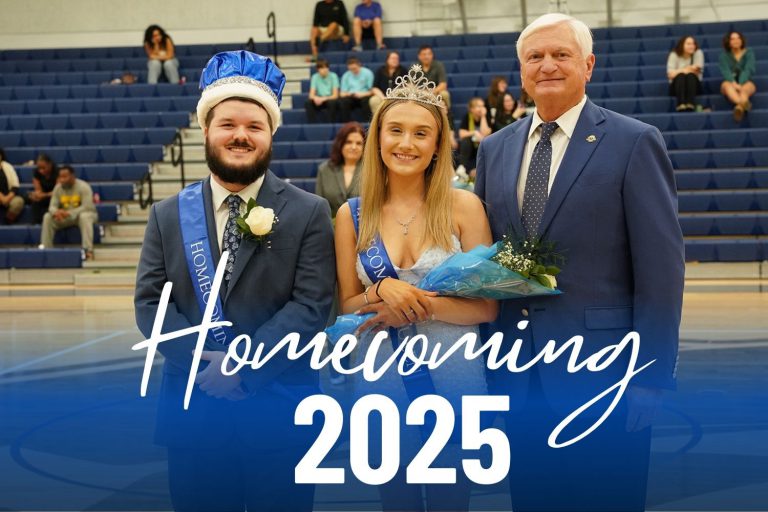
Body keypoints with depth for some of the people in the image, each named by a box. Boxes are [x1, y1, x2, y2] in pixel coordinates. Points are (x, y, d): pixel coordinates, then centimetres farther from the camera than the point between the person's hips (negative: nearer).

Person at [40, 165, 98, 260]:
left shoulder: (83, 187, -20)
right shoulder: (58, 188, -4)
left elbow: (87, 207, -27)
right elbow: (53, 206, -6)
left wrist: (69, 213, -38)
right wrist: (56, 212, -32)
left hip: (85, 214, -5)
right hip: (66, 216, 5)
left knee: (84, 216, -40)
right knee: (47, 217, -17)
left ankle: (88, 250, -47)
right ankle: (46, 248, -17)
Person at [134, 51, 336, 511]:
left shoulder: (309, 213, -1)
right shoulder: (168, 215, 8)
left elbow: (311, 305, -9)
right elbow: (150, 304, 2)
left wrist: (243, 366, -17)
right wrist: (203, 364, -13)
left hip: (281, 414, -2)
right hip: (192, 411, 2)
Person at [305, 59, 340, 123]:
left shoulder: (333, 76, -10)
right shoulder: (315, 77, -3)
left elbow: (335, 95, -13)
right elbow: (311, 95, -6)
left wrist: (323, 99, -28)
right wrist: (315, 98, -30)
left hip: (330, 99, -2)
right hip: (319, 100, 2)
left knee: (332, 102, -37)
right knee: (308, 103, -27)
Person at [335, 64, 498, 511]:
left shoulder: (463, 206, -5)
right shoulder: (352, 215, 1)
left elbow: (487, 306, -6)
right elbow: (347, 306, 4)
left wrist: (416, 303, -18)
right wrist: (383, 291, -16)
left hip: (454, 375, -2)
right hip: (381, 377, 2)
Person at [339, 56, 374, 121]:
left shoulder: (367, 73, 0)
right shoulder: (346, 76, 11)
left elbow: (372, 91, -4)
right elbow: (342, 93, 11)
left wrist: (363, 94, -21)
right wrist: (347, 94, -12)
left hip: (364, 97, -2)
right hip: (351, 98, 2)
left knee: (366, 100, -37)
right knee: (342, 101, -30)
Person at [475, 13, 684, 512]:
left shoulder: (634, 142, -5)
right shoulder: (495, 148, 11)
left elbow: (661, 269, -9)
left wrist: (650, 376, -12)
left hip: (601, 369, -4)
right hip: (519, 375, 5)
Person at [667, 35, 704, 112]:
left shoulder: (698, 53, -1)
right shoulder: (674, 55, -4)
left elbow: (697, 71, -9)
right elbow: (670, 74, -15)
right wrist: (690, 69, -15)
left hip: (693, 85, 1)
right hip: (676, 86, -1)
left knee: (691, 76, -31)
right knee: (680, 76, -31)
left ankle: (690, 105, -50)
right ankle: (681, 105, -52)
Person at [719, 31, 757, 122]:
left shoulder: (749, 53, 1)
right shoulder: (724, 55, 1)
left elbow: (748, 70, -15)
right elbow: (725, 71, -15)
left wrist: (740, 84, -33)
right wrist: (734, 83, -35)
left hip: (745, 82, 0)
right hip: (730, 82, 0)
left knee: (747, 86, -36)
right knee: (727, 85, -37)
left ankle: (740, 106, -72)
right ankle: (743, 104, -70)